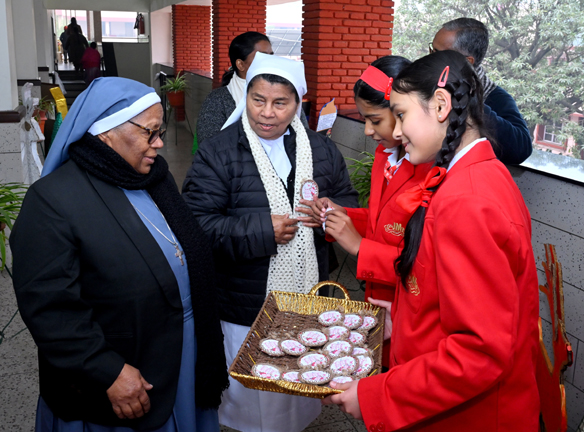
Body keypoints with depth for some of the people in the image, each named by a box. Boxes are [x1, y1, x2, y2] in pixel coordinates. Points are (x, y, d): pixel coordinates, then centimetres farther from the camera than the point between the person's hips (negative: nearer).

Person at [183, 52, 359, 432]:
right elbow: (197, 225, -19)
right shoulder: (217, 154, -12)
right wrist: (262, 230, -26)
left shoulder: (322, 149, 2)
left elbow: (349, 202, 8)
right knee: (249, 398, 17)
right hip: (245, 310, -4)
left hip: (308, 303, 4)